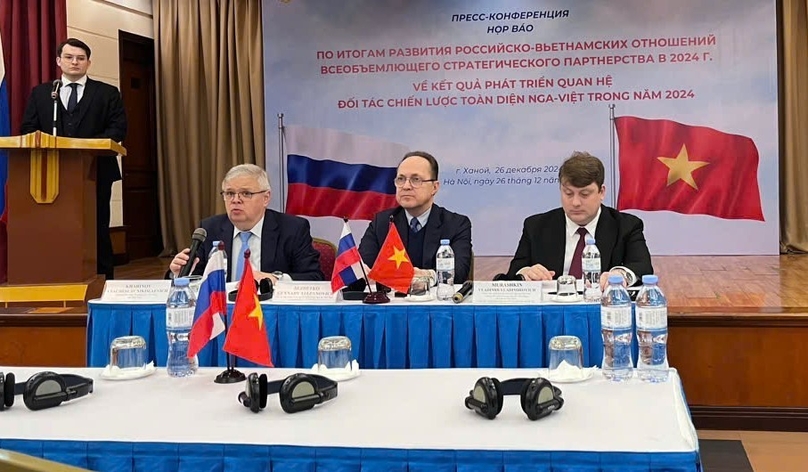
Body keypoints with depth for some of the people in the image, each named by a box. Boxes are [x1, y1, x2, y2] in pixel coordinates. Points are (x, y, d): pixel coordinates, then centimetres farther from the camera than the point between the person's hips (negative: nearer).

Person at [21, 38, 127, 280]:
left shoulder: (107, 93, 8)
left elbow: (118, 129, -3)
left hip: (95, 172, -2)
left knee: (98, 231, 1)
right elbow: (28, 130, 8)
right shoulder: (40, 93, 14)